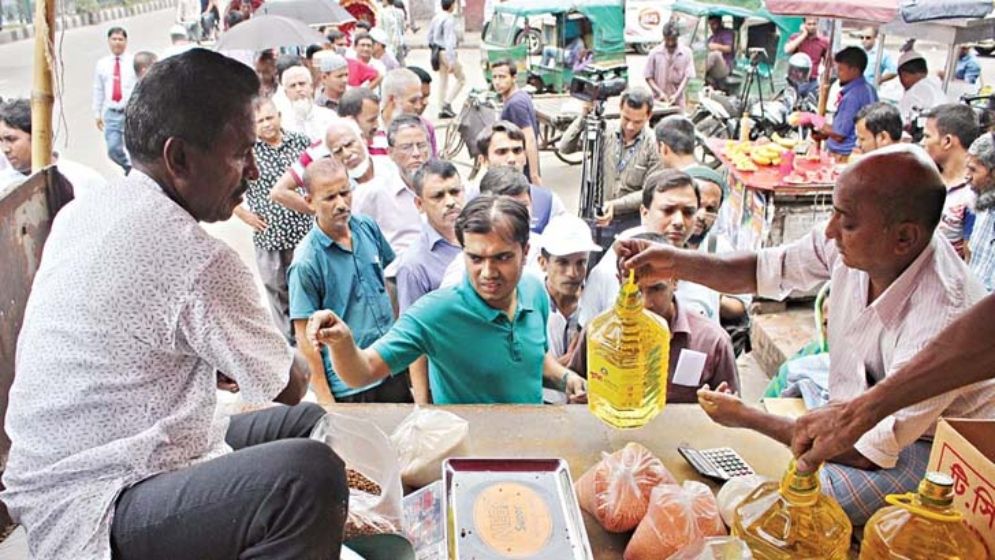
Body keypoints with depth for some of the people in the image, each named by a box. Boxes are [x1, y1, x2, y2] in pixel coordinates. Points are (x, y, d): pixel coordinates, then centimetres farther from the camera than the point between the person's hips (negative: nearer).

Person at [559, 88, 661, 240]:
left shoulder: (654, 143, -10)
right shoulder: (605, 130, -3)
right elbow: (565, 148, -7)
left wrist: (615, 204, -22)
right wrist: (584, 116, -17)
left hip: (633, 222, -2)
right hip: (599, 217, 2)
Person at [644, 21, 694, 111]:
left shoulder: (686, 52, 1)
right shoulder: (655, 52, 0)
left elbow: (687, 76, -1)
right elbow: (648, 77, 2)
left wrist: (676, 95, -15)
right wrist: (660, 92, -12)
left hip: (677, 101, 1)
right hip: (658, 100, 0)